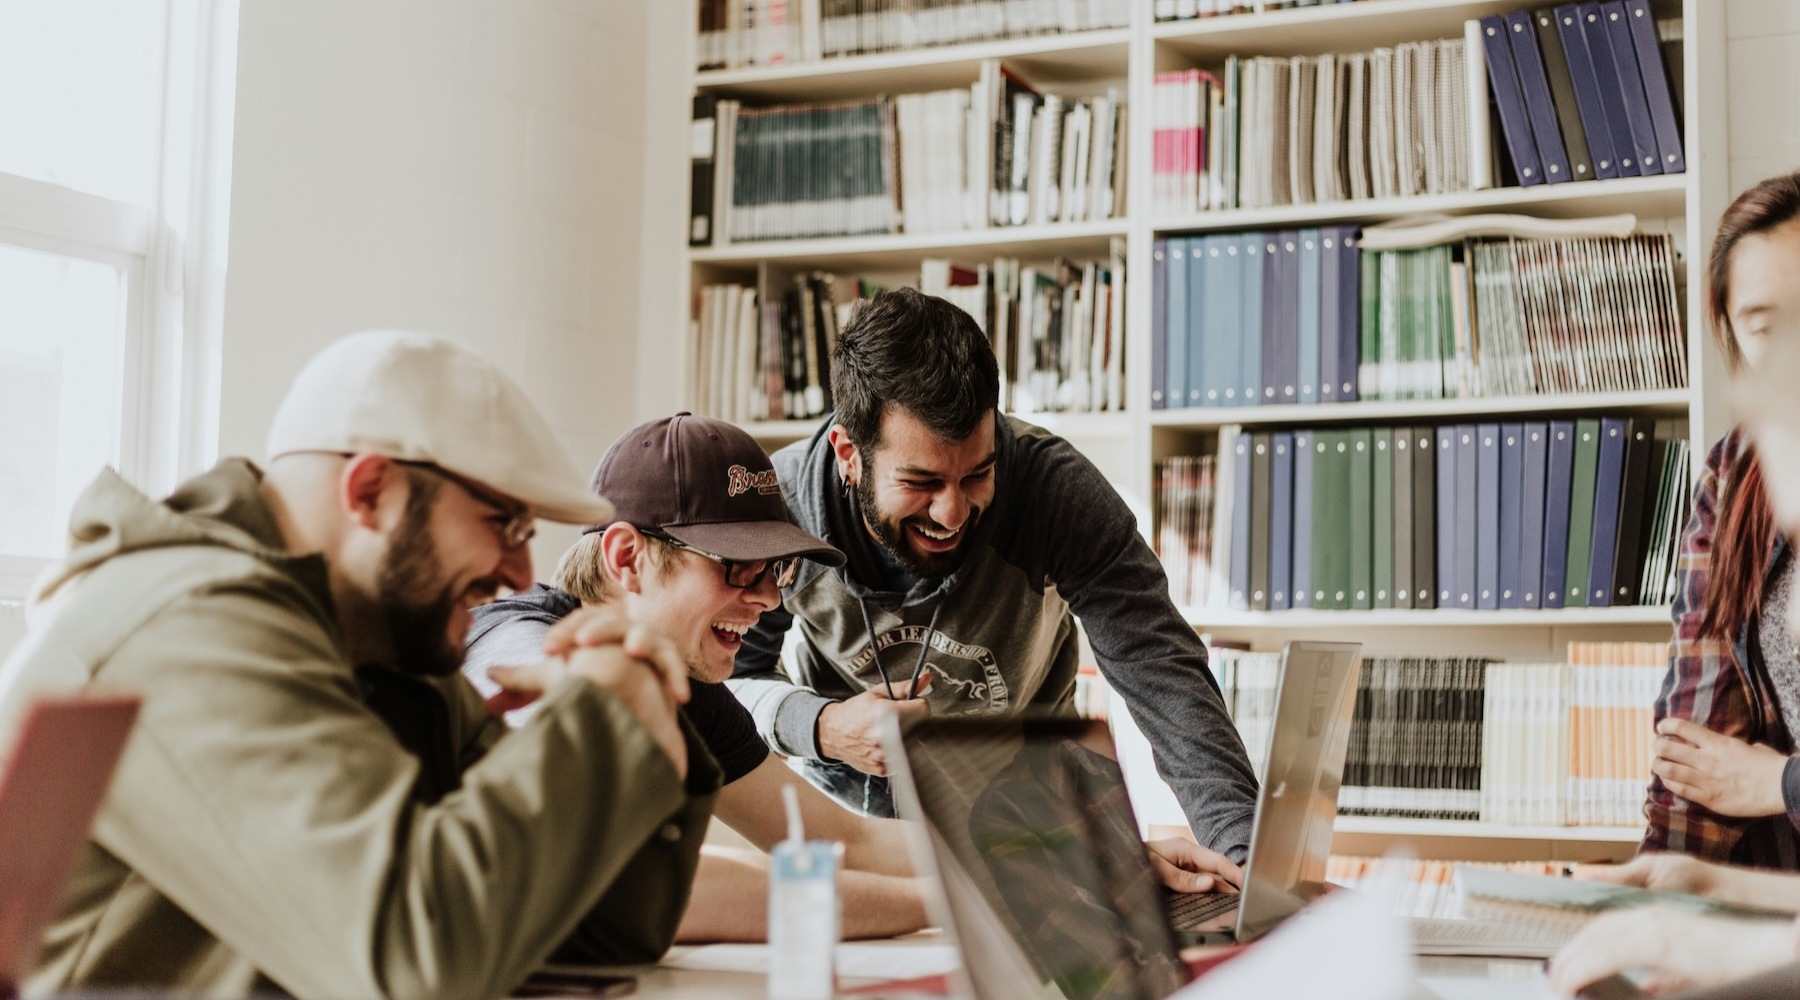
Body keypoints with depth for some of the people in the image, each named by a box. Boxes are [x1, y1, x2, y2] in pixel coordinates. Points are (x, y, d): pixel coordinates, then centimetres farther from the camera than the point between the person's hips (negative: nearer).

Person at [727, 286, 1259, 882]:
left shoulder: (1057, 489, -26)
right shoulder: (780, 506, -23)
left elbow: (1161, 672, -30)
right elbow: (730, 676, -9)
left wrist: (1241, 848, -44)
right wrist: (821, 728, -31)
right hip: (845, 797, 0)